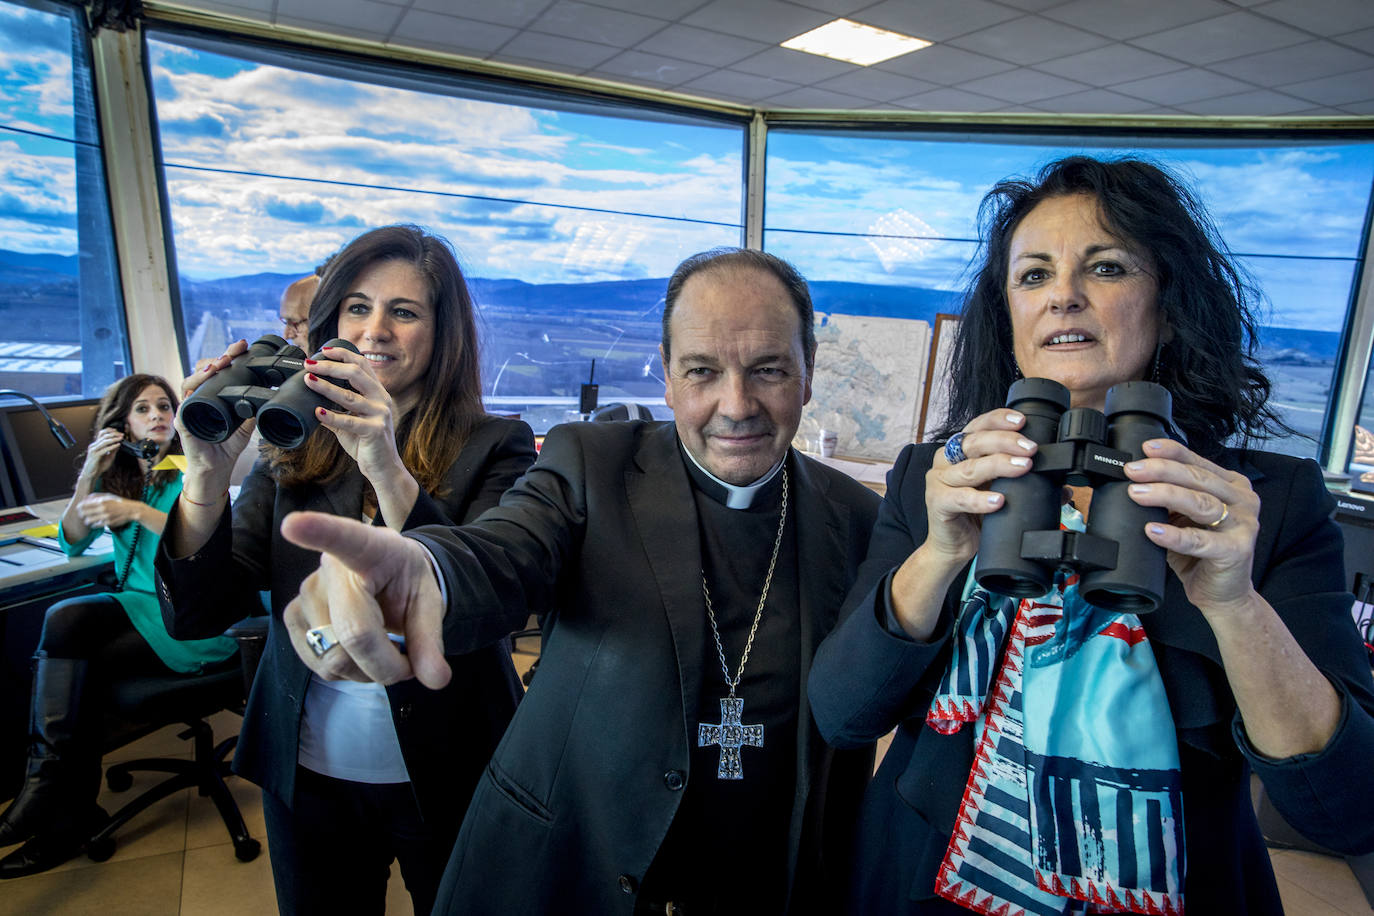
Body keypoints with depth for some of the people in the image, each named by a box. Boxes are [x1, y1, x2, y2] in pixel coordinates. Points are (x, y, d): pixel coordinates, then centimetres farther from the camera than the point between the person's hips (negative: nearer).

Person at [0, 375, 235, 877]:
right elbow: (72, 543, 7)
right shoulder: (118, 475, 13)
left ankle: (48, 778, -4)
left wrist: (137, 510, -26)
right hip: (140, 607, 5)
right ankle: (68, 807, -16)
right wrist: (90, 476, -5)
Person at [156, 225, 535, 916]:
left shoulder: (493, 448, -12)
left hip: (443, 781, -2)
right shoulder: (292, 449, -2)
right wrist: (208, 471, -24)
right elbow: (197, 617, -8)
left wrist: (388, 471, -36)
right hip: (305, 778, 3)